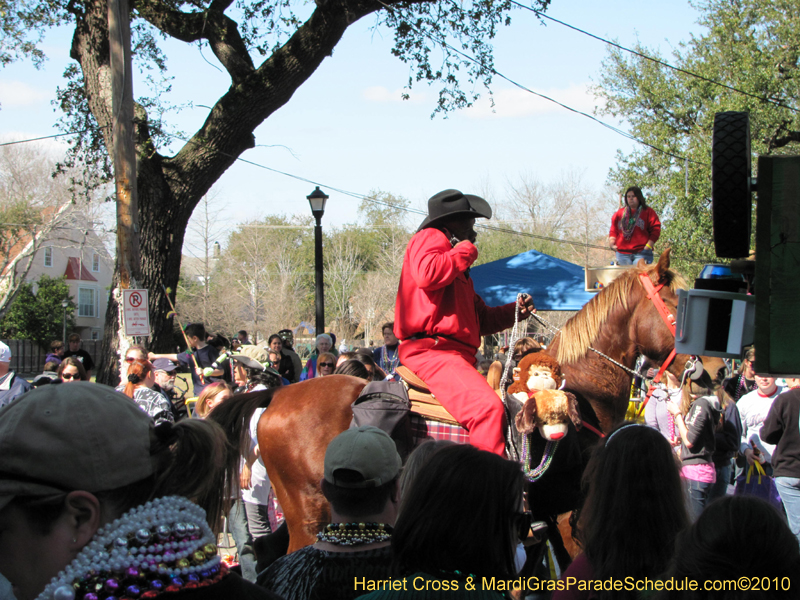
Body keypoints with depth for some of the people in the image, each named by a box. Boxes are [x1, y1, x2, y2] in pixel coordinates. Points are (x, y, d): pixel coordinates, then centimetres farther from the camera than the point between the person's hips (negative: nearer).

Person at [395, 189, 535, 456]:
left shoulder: (455, 258, 33)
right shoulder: (431, 238, 3)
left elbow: (480, 318, 32)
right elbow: (427, 274, -23)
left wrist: (514, 311, 14)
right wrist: (465, 252, -7)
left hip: (457, 353, 11)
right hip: (430, 349, -11)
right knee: (488, 407, -30)